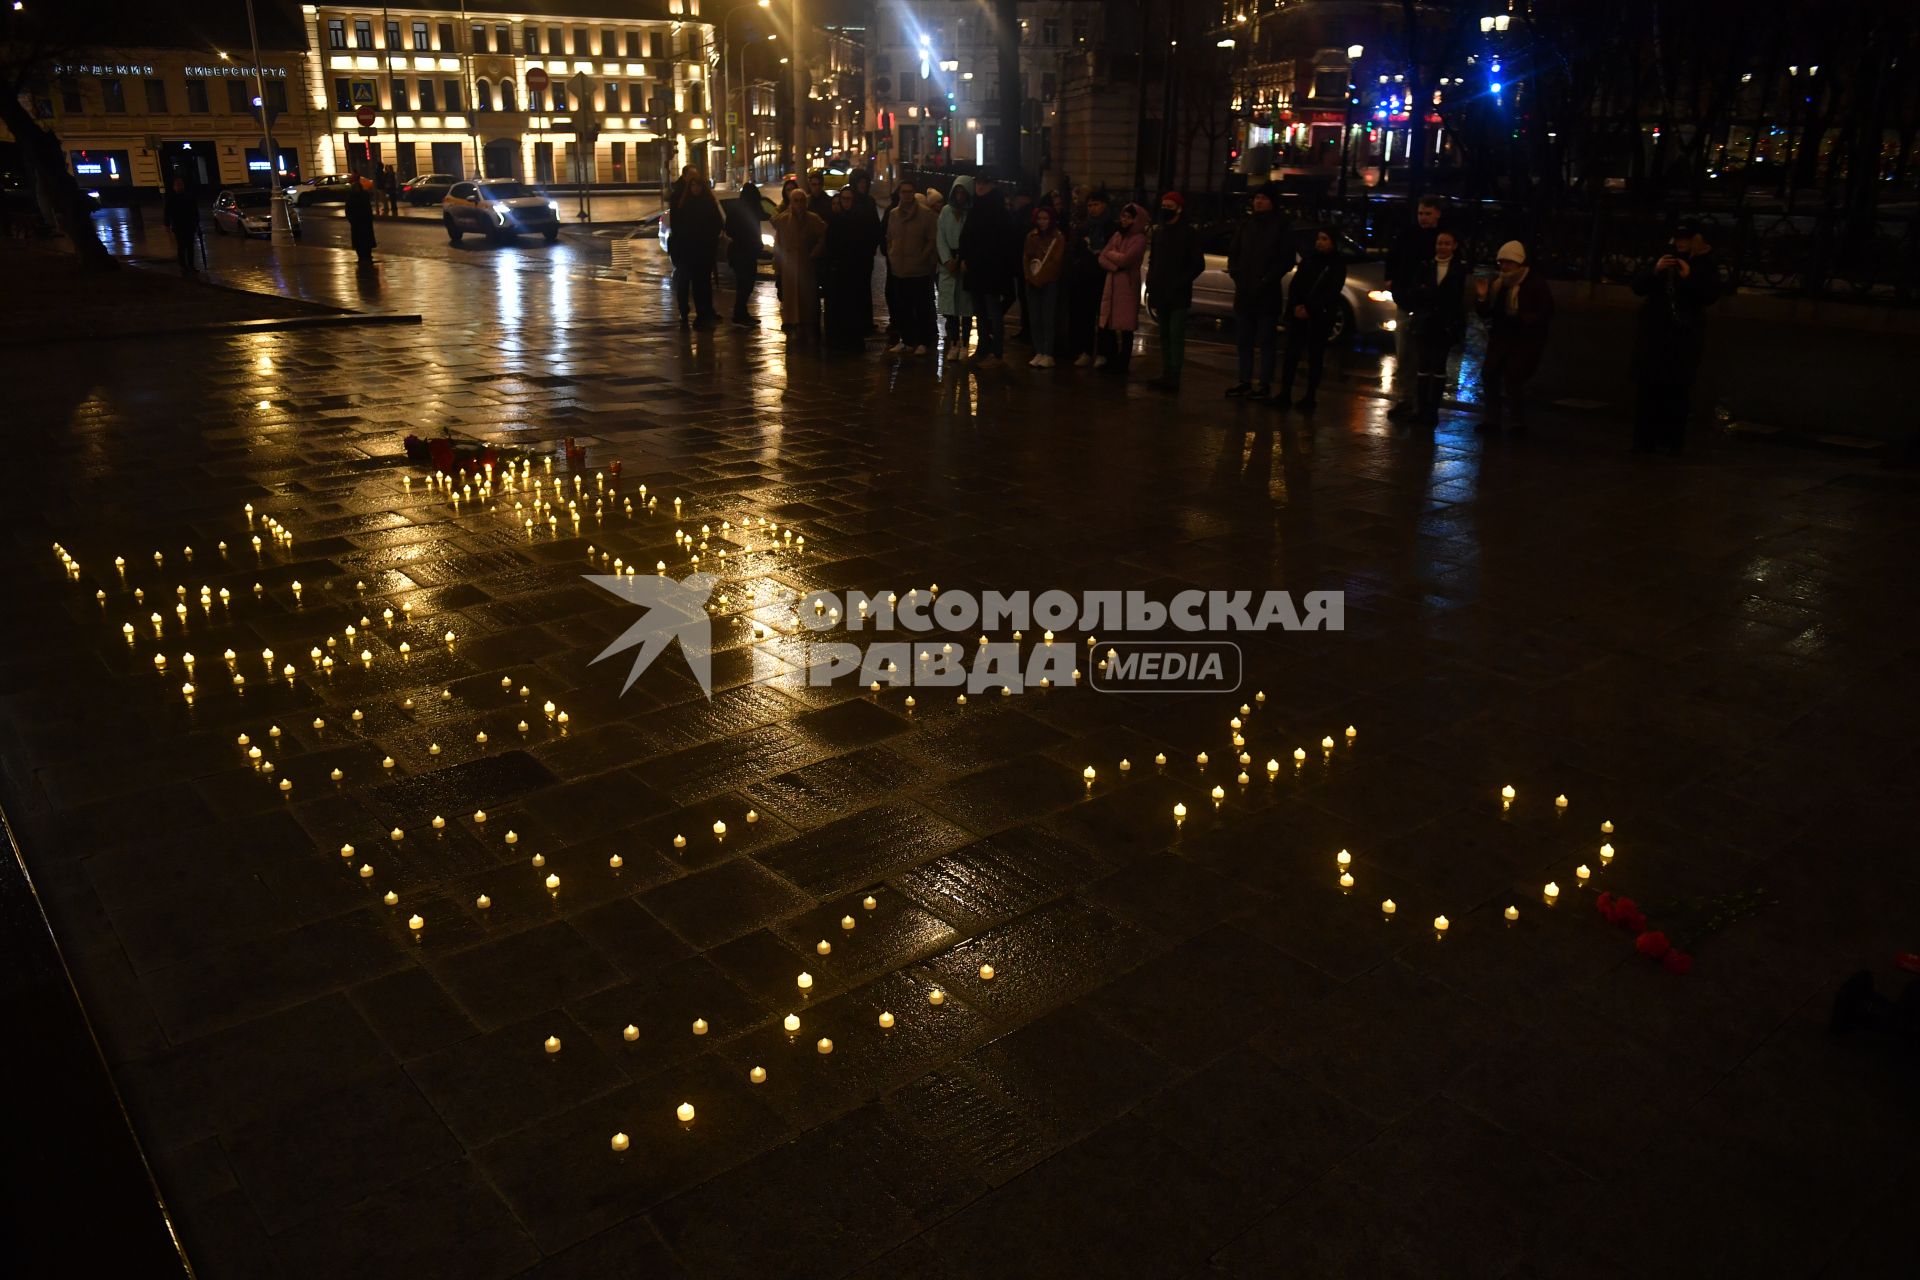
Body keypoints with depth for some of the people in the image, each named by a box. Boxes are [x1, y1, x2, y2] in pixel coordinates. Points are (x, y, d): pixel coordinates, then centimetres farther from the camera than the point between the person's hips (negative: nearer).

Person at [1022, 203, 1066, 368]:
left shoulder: (1058, 237, -1)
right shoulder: (1031, 236, 12)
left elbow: (1056, 261, -9)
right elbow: (1025, 258, 9)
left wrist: (1040, 278, -12)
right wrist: (1030, 277, -6)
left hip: (1050, 283, -4)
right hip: (1032, 283, 4)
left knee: (1047, 319, -7)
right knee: (1034, 319, 1)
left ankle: (1048, 355, -6)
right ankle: (1038, 353, 6)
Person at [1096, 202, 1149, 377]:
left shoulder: (1139, 239, -6)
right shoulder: (1117, 235, 12)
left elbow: (1125, 259, -17)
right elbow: (1103, 258, 7)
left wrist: (1111, 253, 1)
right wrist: (1115, 266, -12)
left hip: (1128, 286, -6)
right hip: (1111, 285, 6)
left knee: (1125, 327, -1)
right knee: (1107, 325, 3)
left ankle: (1121, 366, 5)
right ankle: (1108, 360, 13)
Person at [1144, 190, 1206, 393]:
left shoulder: (1189, 233, -3)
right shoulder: (1158, 231, 16)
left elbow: (1198, 264, -6)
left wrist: (1179, 283, -14)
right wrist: (1150, 283, 7)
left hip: (1178, 295, -7)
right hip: (1160, 294, 7)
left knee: (1176, 337, -10)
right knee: (1164, 336, 9)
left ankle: (1173, 378, -12)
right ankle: (1165, 375, 14)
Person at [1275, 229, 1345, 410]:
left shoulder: (1338, 264, 1)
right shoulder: (1308, 259, 13)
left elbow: (1332, 293, -8)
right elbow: (1294, 283, 7)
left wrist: (1310, 309, -16)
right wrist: (1296, 306, -10)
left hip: (1321, 316, -3)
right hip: (1298, 312, 3)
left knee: (1315, 356, 1)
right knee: (1290, 353, -4)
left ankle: (1310, 397, 4)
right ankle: (1285, 395, -3)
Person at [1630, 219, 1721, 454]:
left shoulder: (1706, 266, 7)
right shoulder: (1663, 259, 13)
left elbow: (1711, 296, -5)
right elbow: (1638, 286, 5)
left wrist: (1689, 277, -19)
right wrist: (1655, 271, -14)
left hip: (1685, 337, -2)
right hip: (1654, 334, 2)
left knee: (1677, 390, -8)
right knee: (1648, 388, -5)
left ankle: (1673, 439, -7)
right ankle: (1645, 439, -3)